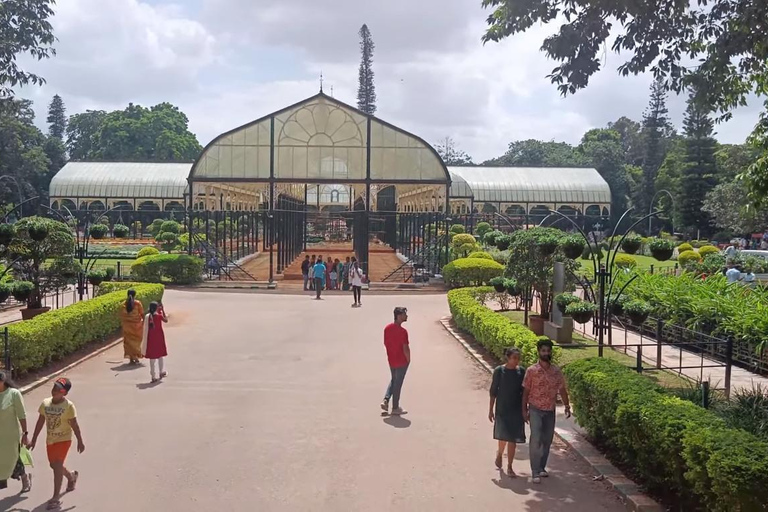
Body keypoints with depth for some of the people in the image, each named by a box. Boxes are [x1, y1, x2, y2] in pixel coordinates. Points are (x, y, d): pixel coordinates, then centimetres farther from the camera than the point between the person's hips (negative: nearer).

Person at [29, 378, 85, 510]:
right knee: (54, 465, 18)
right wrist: (34, 440, 9)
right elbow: (40, 422, 6)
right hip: (50, 440, 6)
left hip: (64, 440, -6)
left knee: (57, 466, -10)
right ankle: (72, 476, 49)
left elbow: (74, 425, -12)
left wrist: (80, 441, -8)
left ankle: (56, 498, -1)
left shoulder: (68, 406, -17)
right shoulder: (45, 403, -3)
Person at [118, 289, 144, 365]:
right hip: (136, 325, -2)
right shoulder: (137, 303, -12)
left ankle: (131, 358, 11)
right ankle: (136, 357, 12)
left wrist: (123, 323, 10)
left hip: (127, 325, 2)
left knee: (128, 341, 11)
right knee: (136, 341, 12)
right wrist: (143, 321, 6)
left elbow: (121, 316, -2)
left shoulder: (124, 304, -4)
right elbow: (142, 314, -9)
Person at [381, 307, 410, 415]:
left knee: (393, 380, 24)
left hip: (391, 360, 6)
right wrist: (408, 360, -6)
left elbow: (385, 343, 7)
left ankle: (385, 400, 11)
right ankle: (395, 408, 15)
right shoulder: (403, 331, -23)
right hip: (401, 361, -6)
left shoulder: (387, 328, -2)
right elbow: (405, 349, -21)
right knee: (398, 383, 5)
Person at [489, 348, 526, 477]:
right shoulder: (499, 371, -7)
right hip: (502, 408, -2)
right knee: (504, 435, -5)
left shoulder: (522, 371, -1)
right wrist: (491, 409, -1)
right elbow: (493, 391, -2)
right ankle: (499, 452, 29)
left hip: (517, 409, 2)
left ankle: (509, 467, 14)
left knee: (513, 438, 2)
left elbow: (524, 392, 6)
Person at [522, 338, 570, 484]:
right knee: (536, 440, -12)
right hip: (536, 410, -4)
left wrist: (567, 406, 5)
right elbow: (526, 391, -4)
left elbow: (562, 390, 10)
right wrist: (524, 410, -6)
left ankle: (541, 467, 27)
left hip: (550, 411, 4)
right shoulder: (531, 371, -7)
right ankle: (535, 472, -9)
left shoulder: (556, 371, 2)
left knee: (547, 440, 11)